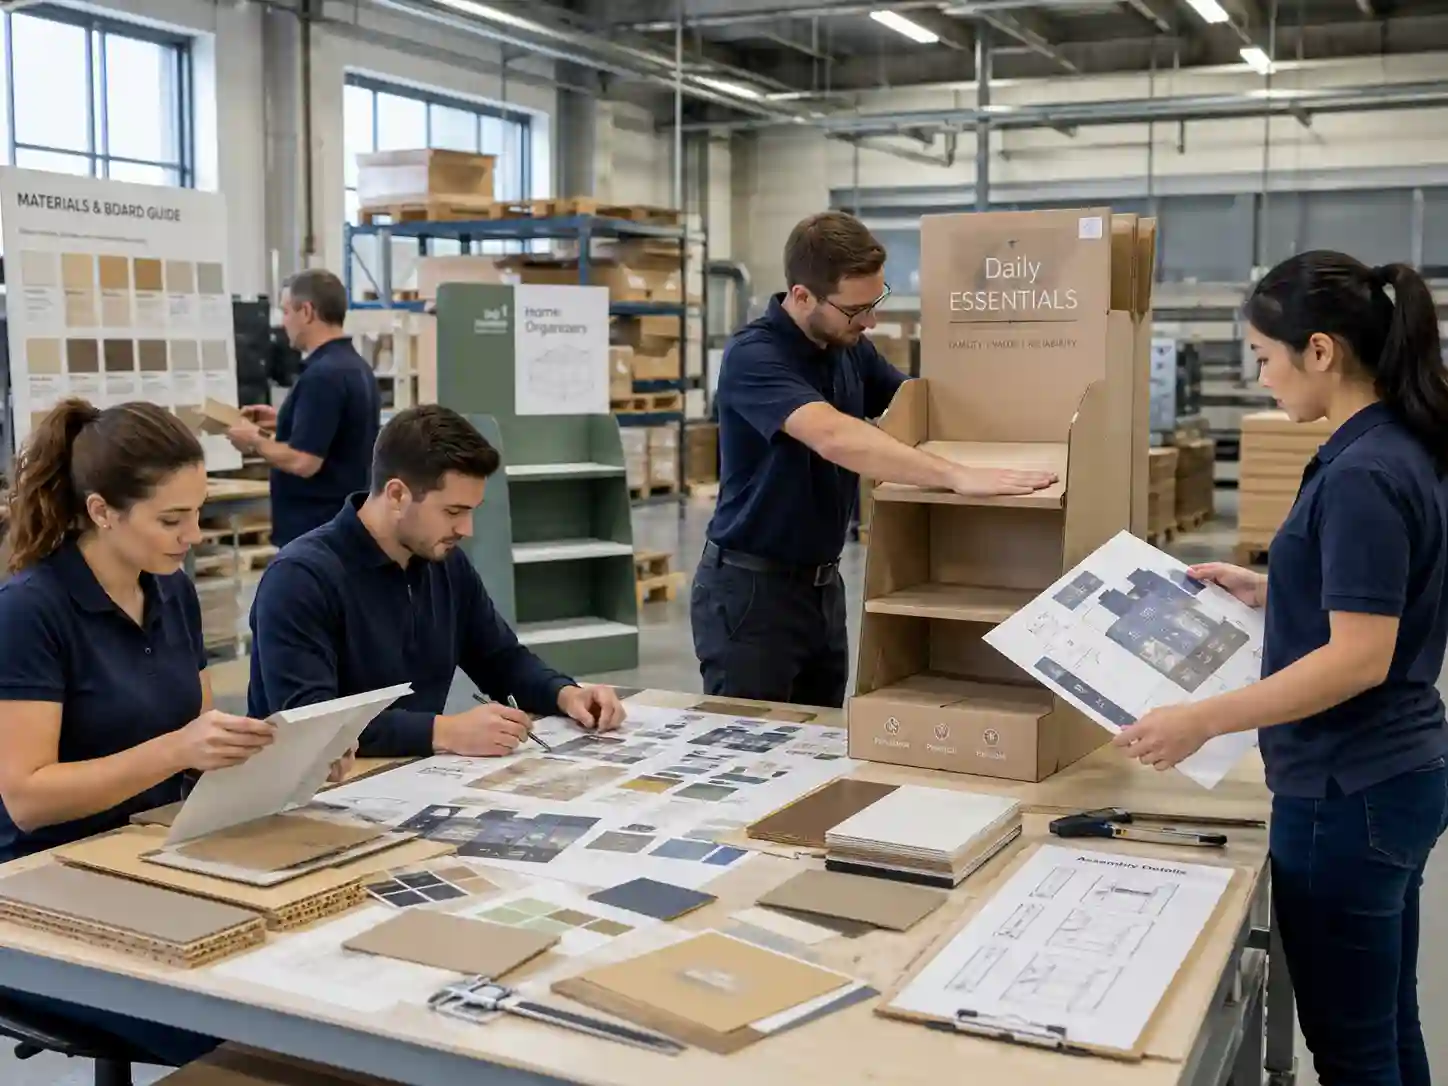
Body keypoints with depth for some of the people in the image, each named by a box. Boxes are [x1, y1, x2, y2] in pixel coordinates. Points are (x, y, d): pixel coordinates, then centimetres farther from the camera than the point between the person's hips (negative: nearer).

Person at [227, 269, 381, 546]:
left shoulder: (322, 375, -20)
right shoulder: (356, 366, 11)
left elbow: (303, 461, -24)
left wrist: (255, 440, -8)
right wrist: (282, 422, 18)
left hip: (316, 531, -10)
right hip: (345, 523, 10)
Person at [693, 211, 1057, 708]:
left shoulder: (849, 348, 3)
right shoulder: (753, 356, -23)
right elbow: (834, 438, -40)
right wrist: (958, 476, -46)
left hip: (822, 584, 8)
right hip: (751, 589, -8)